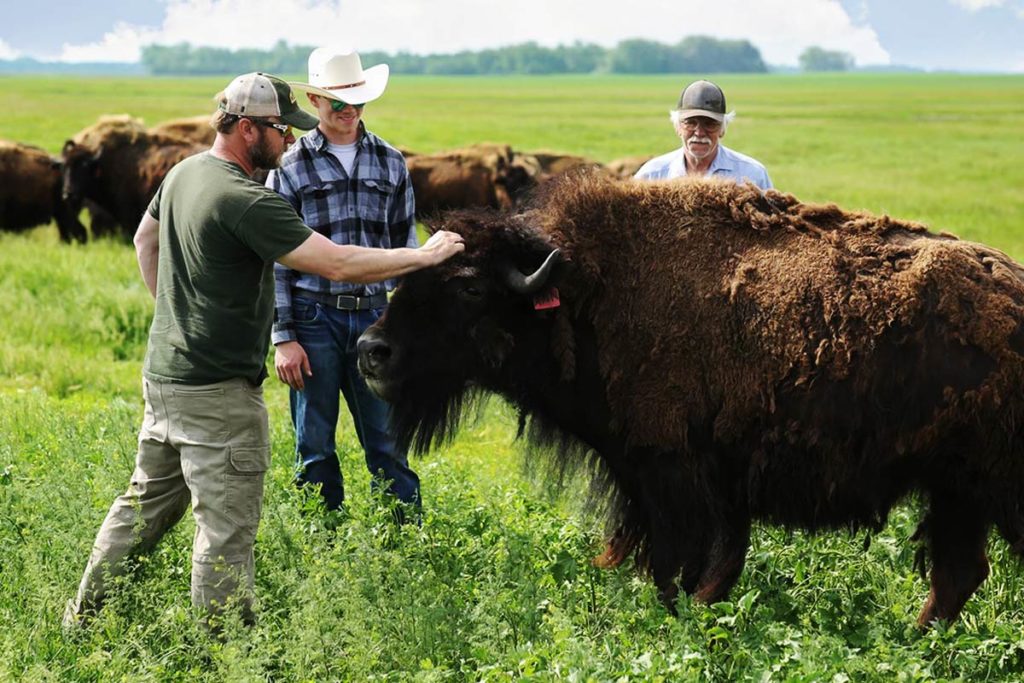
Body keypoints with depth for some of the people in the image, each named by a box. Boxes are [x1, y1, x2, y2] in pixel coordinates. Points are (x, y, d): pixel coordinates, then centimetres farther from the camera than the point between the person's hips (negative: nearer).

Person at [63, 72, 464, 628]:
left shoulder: (183, 174, 7)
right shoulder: (245, 202, -22)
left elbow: (145, 239, 26)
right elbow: (336, 263, -23)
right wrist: (423, 255, -13)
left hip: (163, 373, 10)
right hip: (217, 390, -10)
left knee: (146, 503, 20)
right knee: (226, 527, -3)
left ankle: (84, 619, 29)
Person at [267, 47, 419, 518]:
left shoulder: (390, 163, 9)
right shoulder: (291, 167, 0)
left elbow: (405, 245, 14)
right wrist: (283, 338, -6)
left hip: (374, 316, 2)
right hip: (313, 319, -2)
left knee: (388, 444, 3)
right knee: (315, 450, 5)